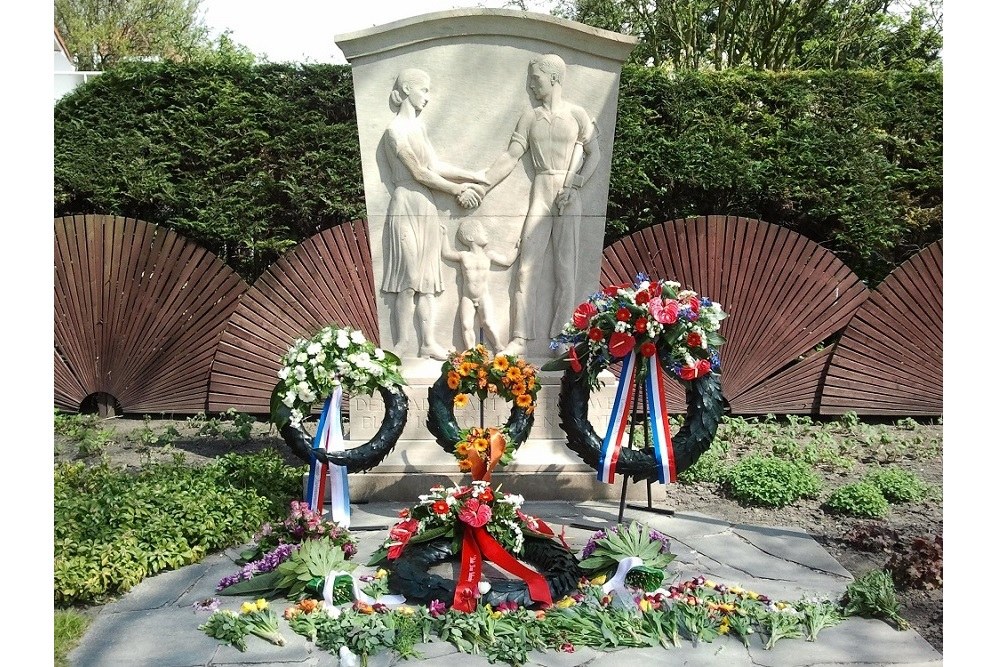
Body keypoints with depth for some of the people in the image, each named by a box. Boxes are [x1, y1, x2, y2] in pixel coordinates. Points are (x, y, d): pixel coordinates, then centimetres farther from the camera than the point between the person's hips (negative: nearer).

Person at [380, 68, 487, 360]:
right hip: (407, 208, -8)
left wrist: (474, 177, 7)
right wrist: (458, 190, -7)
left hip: (426, 208, 8)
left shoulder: (419, 126, 16)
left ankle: (428, 343, 12)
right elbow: (419, 173, -13)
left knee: (426, 280, 8)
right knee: (408, 282, -6)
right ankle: (400, 349, 0)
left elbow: (435, 166, 13)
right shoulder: (396, 129, -10)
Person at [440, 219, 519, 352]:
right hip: (467, 298, 1)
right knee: (466, 325, -12)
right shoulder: (464, 256, 4)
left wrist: (517, 248, 12)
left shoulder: (488, 255, 6)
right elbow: (446, 253, 12)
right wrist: (445, 235, 14)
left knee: (488, 323, -17)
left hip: (484, 297, 0)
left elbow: (507, 260, 13)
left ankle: (498, 348, -2)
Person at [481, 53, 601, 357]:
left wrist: (575, 185, -10)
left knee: (566, 270, -1)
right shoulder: (530, 117, 12)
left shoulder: (576, 113, 5)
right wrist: (481, 186, -1)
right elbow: (510, 156, 8)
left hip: (569, 196, -2)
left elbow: (594, 154, 4)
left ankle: (560, 340, 4)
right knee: (527, 267, -4)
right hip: (540, 194, 2)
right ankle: (520, 339, -2)